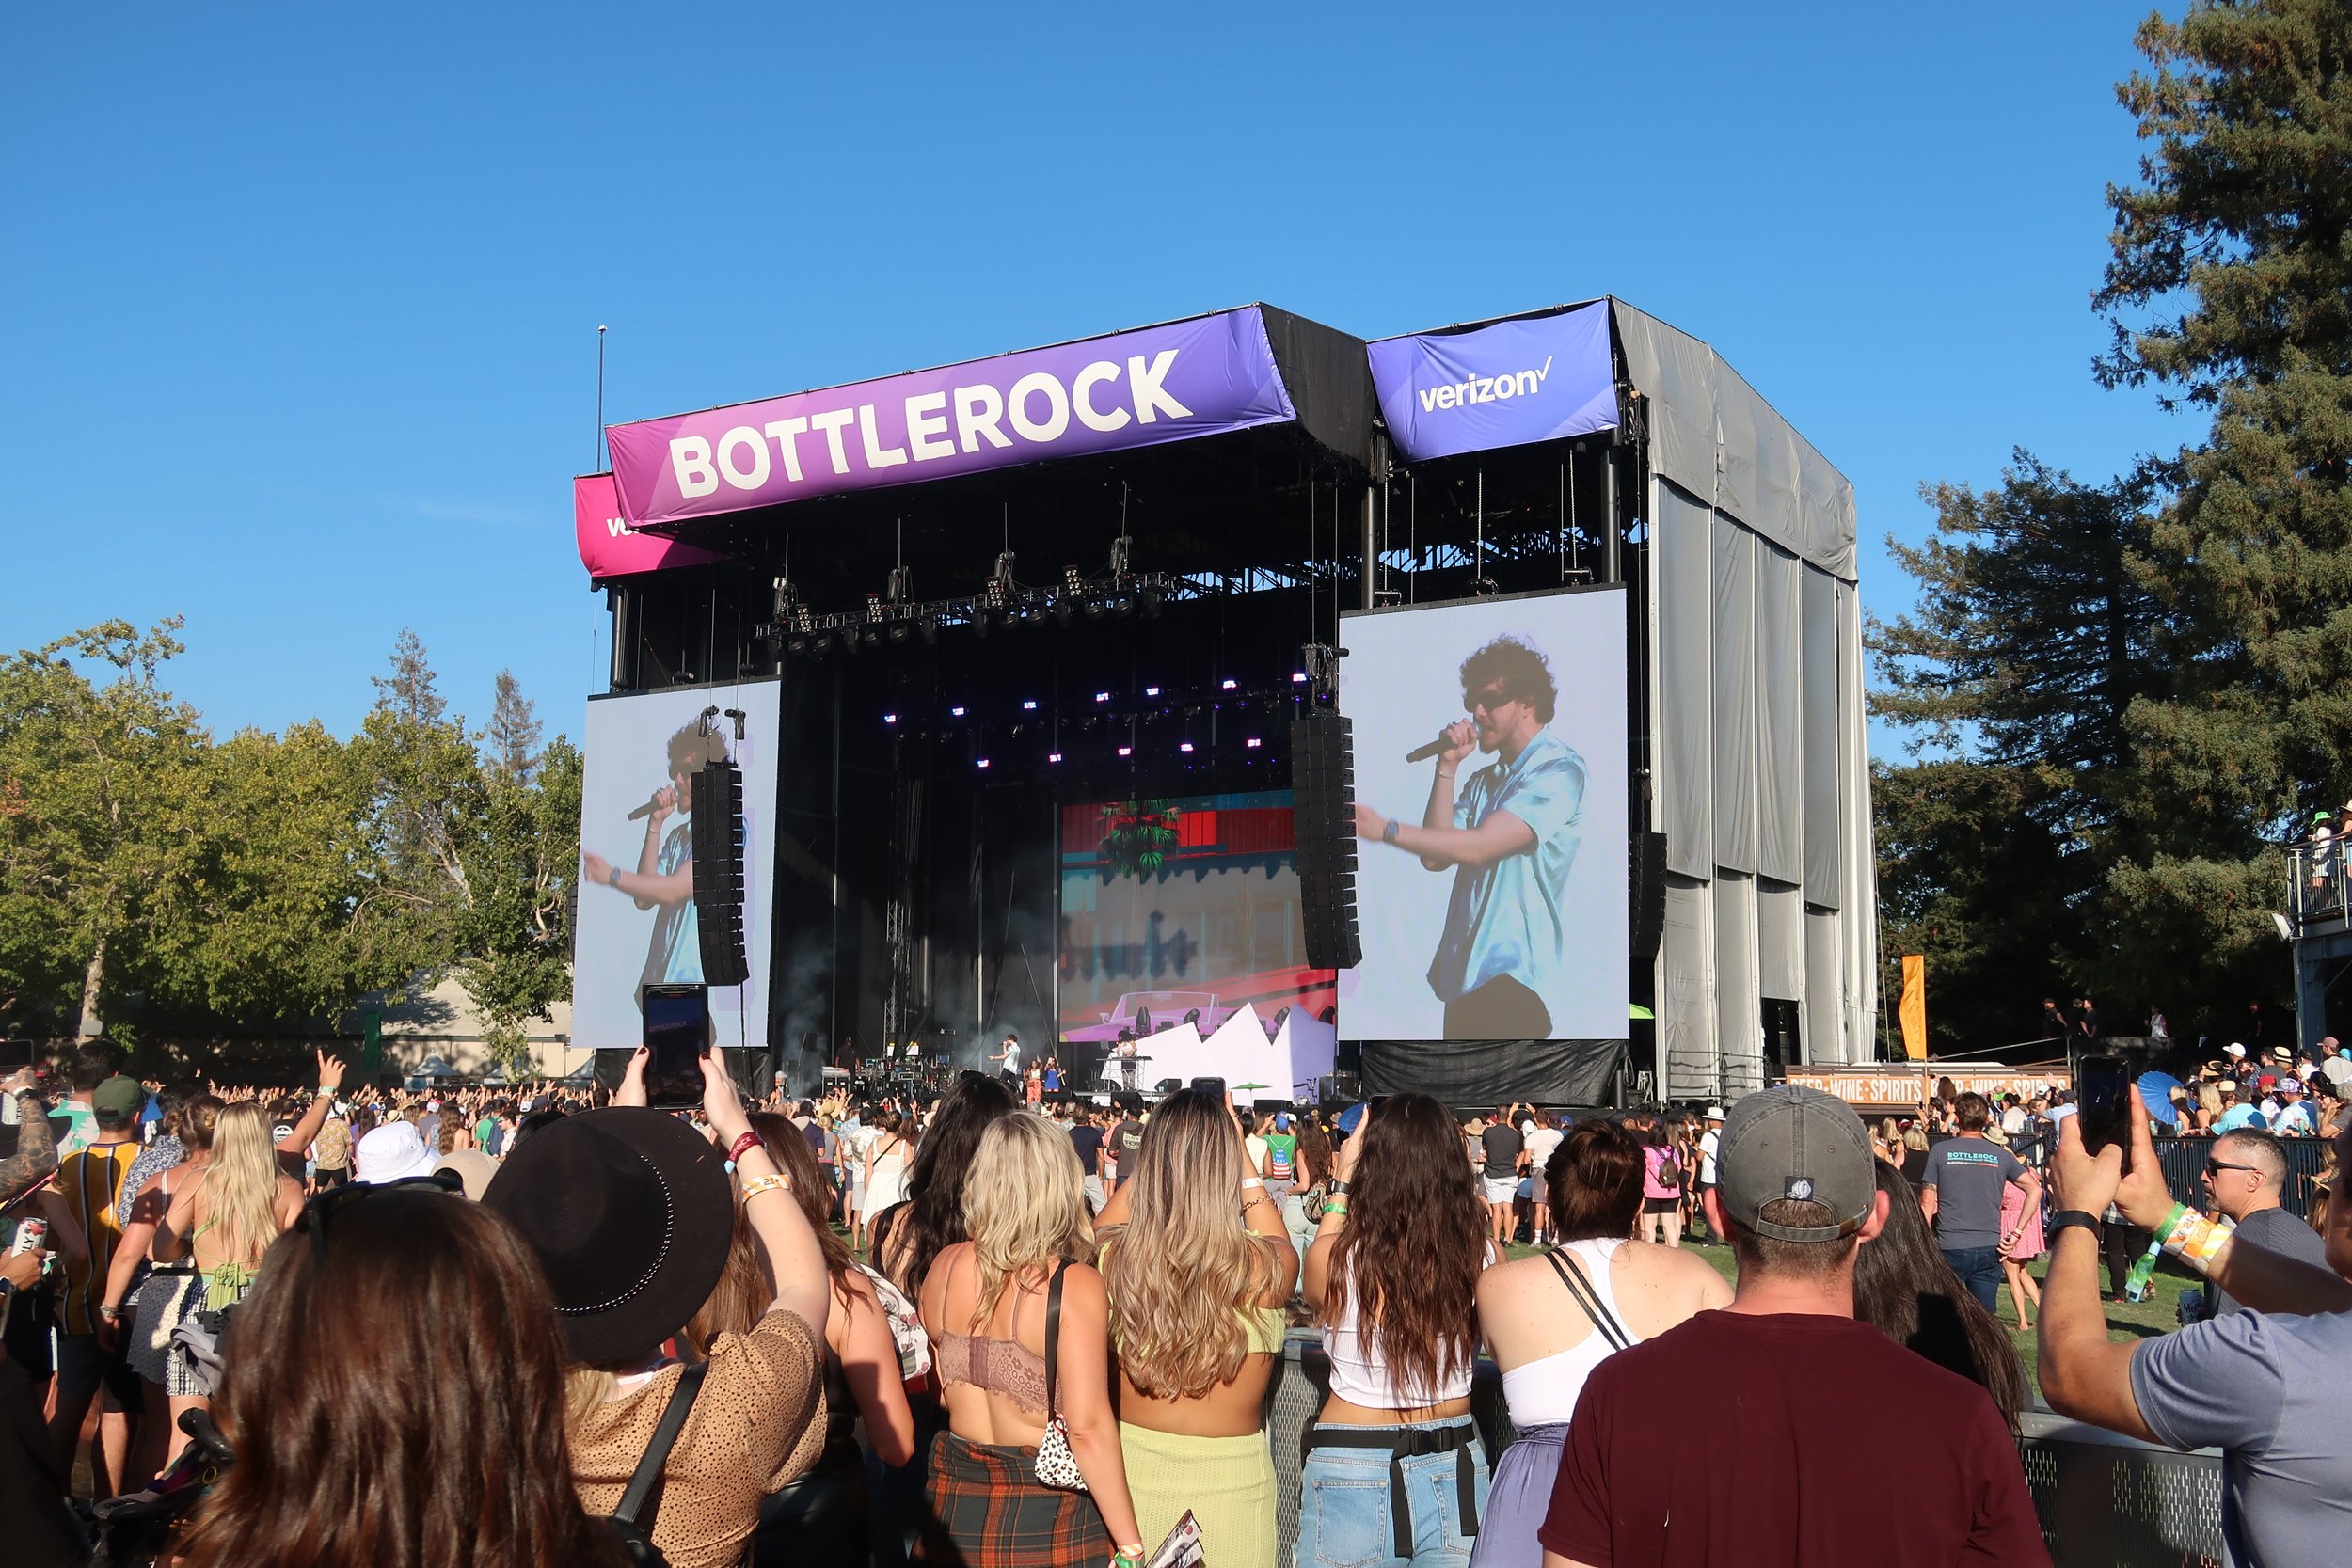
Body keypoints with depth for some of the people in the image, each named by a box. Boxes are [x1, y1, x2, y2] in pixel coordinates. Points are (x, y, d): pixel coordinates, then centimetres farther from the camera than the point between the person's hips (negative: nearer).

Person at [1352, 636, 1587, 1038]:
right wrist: (1447, 766, 5)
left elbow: (1478, 846, -16)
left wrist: (1383, 829, -15)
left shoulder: (1558, 771, -7)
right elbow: (1435, 857, 8)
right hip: (1464, 975, 8)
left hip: (1515, 978, -8)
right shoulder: (1484, 780, 19)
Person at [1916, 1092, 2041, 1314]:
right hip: (1989, 1249, 3)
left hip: (1951, 1248, -2)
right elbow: (2035, 1189, -3)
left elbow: (1927, 1203, -2)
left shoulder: (1940, 1152, -1)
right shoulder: (2001, 1156, 5)